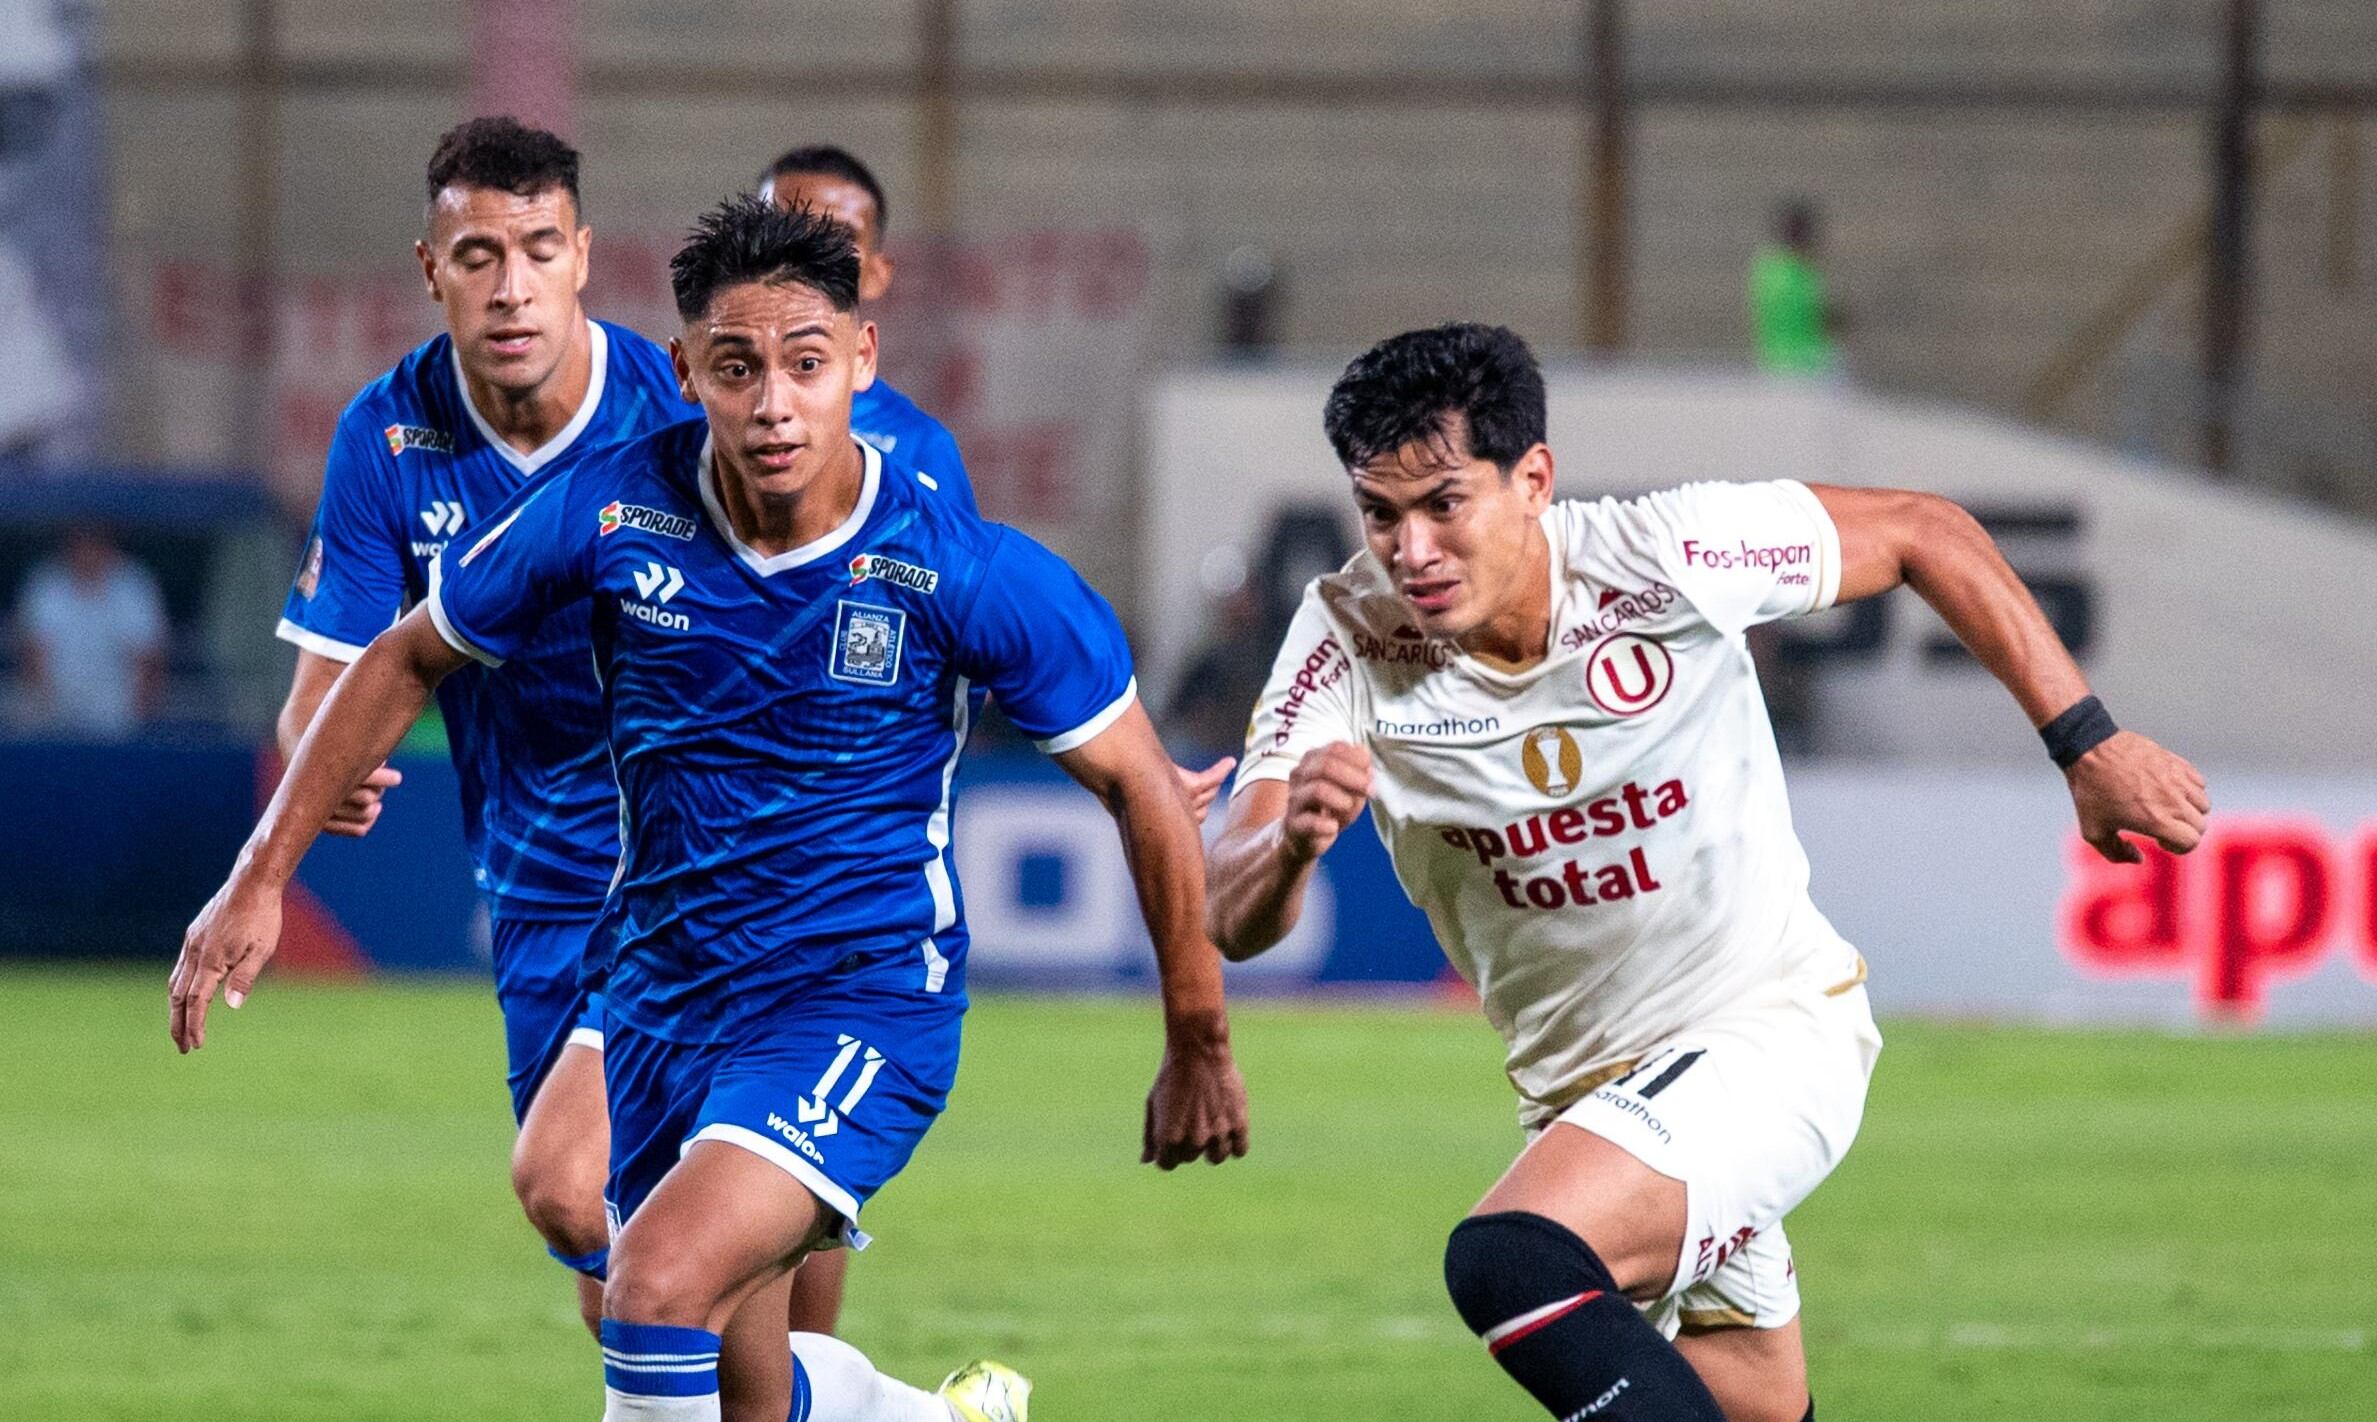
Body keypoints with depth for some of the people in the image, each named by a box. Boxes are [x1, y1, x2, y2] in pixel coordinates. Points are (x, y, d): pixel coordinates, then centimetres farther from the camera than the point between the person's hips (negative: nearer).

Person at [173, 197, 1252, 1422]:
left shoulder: (963, 570, -16)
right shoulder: (612, 511, -10)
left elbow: (1137, 781, -4)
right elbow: (408, 659, 6)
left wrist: (1197, 1046, 1)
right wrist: (260, 878, 4)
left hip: (865, 992, -5)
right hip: (664, 988, 5)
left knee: (660, 1286, -27)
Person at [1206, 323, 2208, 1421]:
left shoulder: (1661, 558, -22)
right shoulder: (1350, 640, -15)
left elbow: (1920, 533, -6)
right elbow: (1233, 922, -22)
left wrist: (2086, 742, -7)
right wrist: (1289, 846, -46)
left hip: (1772, 1032, -5)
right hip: (1581, 1084, 5)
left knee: (1509, 1263, -30)